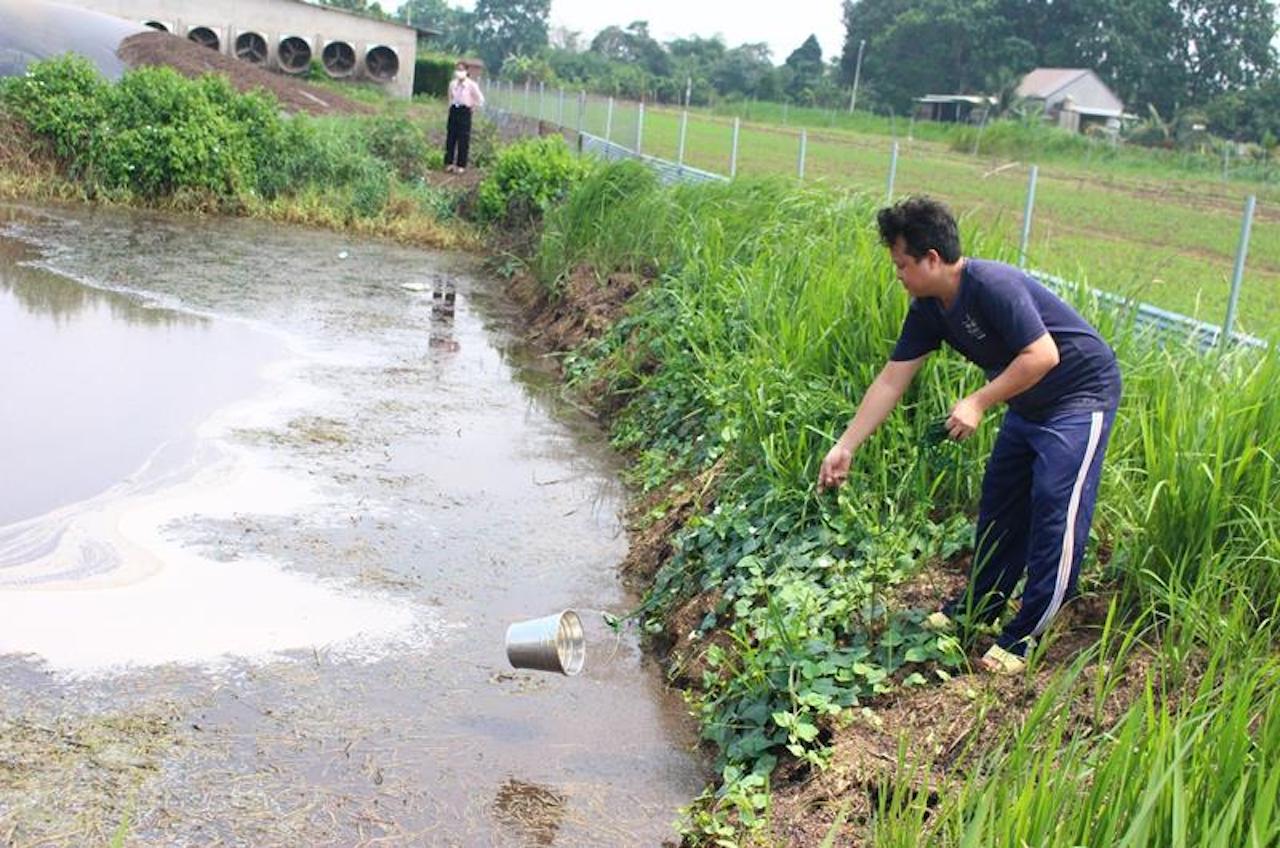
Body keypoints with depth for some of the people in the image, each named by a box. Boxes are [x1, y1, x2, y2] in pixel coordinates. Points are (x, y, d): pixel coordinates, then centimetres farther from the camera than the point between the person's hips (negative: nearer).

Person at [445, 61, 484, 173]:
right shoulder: (452, 83, 5)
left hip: (465, 112, -4)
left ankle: (461, 165, 4)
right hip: (453, 111, 5)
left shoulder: (471, 85, -8)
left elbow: (480, 100, -3)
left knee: (463, 140, -2)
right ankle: (449, 163, 13)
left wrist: (473, 108, -3)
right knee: (450, 137, 4)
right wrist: (451, 106, 13)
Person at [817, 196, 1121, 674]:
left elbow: (1043, 355, -30)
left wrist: (978, 404, -27)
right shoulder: (930, 309, -3)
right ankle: (977, 608, 27)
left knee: (1055, 513, -11)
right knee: (999, 501, 13)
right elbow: (891, 381, 0)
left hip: (1081, 393, -9)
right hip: (1029, 403, 9)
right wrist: (845, 448, -2)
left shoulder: (993, 286, -29)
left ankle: (1024, 637, -4)